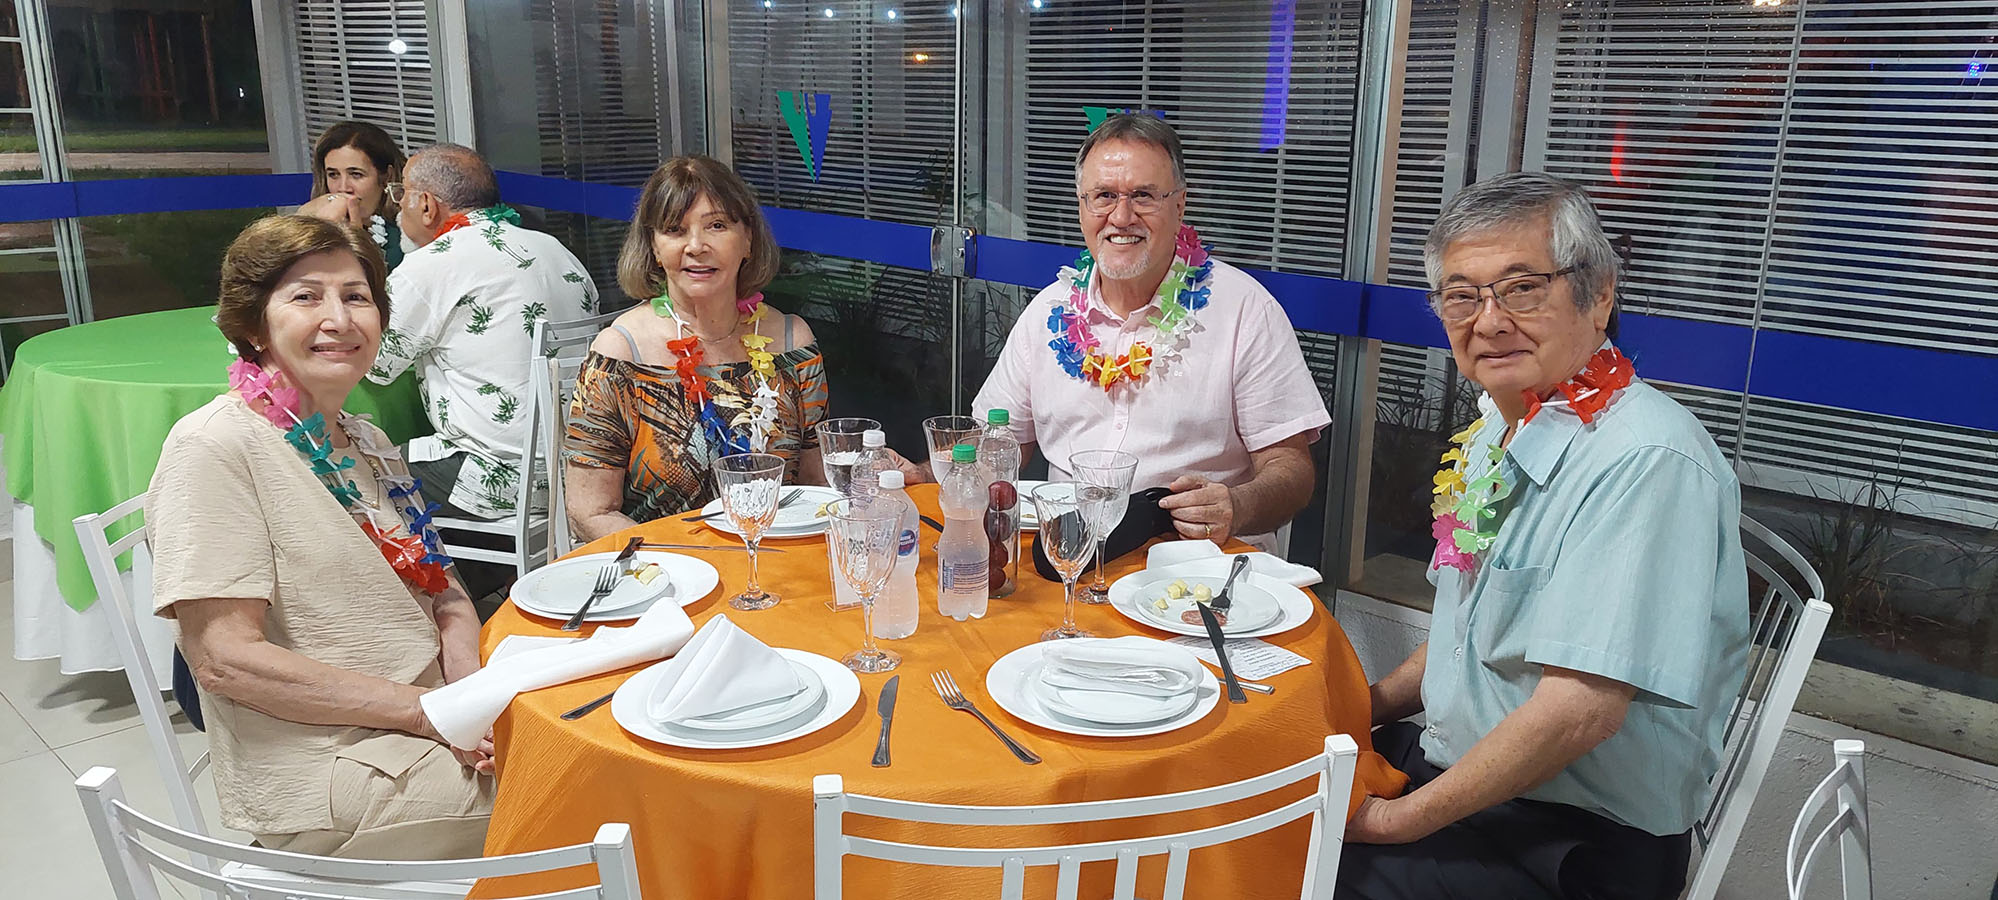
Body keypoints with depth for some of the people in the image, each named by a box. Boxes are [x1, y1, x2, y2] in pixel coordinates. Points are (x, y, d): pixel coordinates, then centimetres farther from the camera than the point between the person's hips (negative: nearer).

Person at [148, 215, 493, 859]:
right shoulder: (215, 446, -11)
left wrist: (474, 689, -7)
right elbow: (225, 659, -17)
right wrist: (436, 712, -20)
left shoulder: (367, 444, 13)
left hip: (437, 739, 8)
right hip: (329, 776, -7)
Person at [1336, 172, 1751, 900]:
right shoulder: (1497, 427, 5)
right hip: (1451, 760, 8)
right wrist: (1367, 707, 7)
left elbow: (1580, 709, -28)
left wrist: (1397, 820, -20)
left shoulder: (1648, 460, -24)